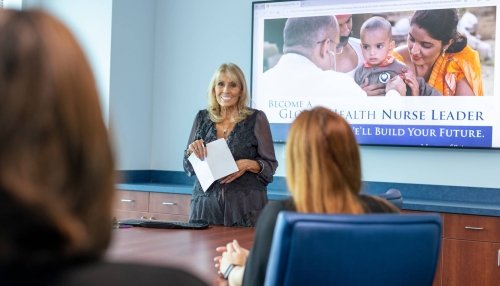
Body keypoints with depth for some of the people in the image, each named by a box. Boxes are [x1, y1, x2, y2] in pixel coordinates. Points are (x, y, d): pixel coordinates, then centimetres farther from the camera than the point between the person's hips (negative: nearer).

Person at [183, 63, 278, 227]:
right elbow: (188, 168, 13)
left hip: (245, 207, -2)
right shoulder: (202, 118, 8)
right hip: (206, 205, 3)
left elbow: (270, 166, 1)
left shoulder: (256, 119, -2)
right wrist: (192, 150, -7)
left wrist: (248, 164, -17)